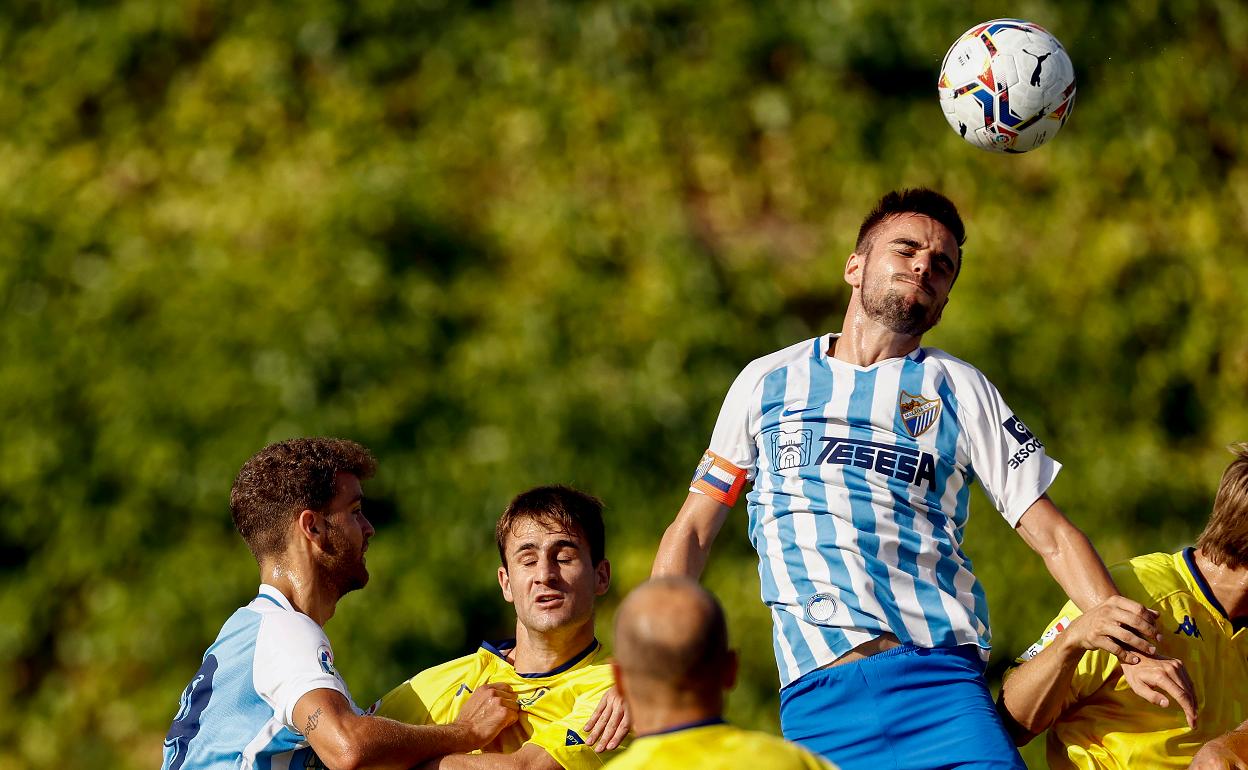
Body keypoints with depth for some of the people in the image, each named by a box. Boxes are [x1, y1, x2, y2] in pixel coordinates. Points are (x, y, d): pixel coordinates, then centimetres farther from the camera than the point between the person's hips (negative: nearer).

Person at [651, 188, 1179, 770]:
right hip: (816, 694, 0)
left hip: (940, 674, 0)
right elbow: (693, 531, 20)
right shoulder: (767, 382, 17)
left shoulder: (960, 390, 16)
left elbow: (1053, 537, 11)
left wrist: (1130, 648, -7)